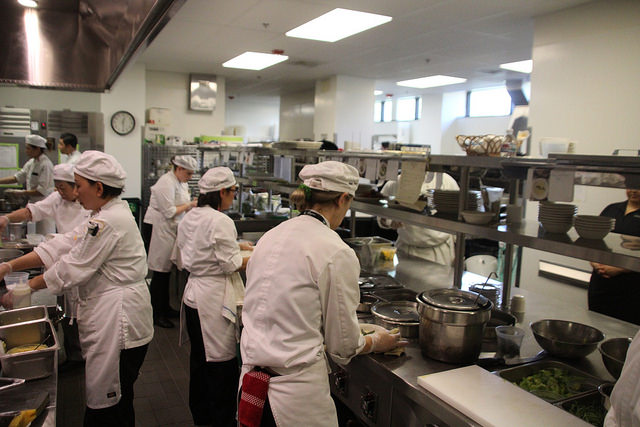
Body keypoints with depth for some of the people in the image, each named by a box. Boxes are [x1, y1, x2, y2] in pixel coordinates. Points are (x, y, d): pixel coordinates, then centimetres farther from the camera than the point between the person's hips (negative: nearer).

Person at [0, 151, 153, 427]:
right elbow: (63, 246, 10)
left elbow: (71, 269, -16)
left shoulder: (109, 222, -21)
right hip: (110, 315, 10)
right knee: (116, 400, 21)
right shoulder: (106, 215, 12)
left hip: (117, 319, -10)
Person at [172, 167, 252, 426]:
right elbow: (232, 264, -17)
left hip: (193, 295, 9)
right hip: (215, 298, -9)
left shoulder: (189, 218, 7)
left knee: (199, 358, 20)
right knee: (223, 361, 4)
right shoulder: (220, 222, -19)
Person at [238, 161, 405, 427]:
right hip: (296, 395, -6)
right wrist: (376, 342, 14)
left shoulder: (270, 237, 2)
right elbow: (343, 345, -8)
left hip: (250, 379, 7)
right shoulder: (338, 253, -17)